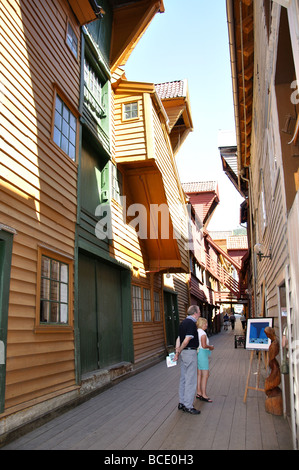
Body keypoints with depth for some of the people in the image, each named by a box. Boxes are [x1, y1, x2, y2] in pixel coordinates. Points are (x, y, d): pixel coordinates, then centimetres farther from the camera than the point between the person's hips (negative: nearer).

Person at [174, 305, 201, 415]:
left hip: (184, 353, 10)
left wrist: (177, 351, 4)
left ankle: (182, 403, 23)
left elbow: (178, 338, 10)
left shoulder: (183, 322, 13)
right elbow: (186, 340, -22)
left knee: (184, 379, 15)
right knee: (191, 380, -3)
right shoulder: (192, 323, -17)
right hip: (190, 353, -10)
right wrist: (178, 352, -10)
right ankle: (188, 406, 3)